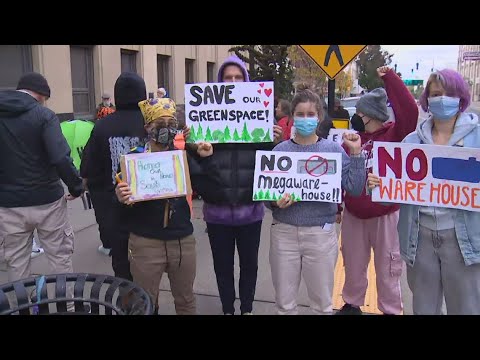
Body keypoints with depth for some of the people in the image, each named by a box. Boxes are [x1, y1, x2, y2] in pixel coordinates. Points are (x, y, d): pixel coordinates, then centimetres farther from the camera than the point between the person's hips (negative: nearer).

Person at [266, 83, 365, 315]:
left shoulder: (333, 149, -1)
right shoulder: (279, 151, 0)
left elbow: (354, 189, -7)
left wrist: (356, 153, -12)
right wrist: (276, 201, -18)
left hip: (321, 233, -1)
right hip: (284, 232, 1)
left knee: (322, 303, 15)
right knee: (284, 303, 15)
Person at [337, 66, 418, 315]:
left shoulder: (395, 134, -7)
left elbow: (409, 111, -26)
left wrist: (389, 78, -22)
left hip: (385, 214, -4)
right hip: (353, 214, 4)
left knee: (387, 268, 11)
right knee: (353, 265, 18)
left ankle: (391, 310, 30)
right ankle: (351, 305, 38)